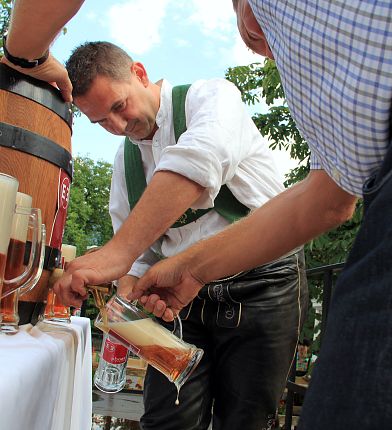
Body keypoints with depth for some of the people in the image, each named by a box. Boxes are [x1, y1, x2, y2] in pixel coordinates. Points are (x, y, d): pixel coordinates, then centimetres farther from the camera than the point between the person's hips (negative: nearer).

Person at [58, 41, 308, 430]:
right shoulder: (125, 159, 13)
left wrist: (118, 250, -39)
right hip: (186, 296, 5)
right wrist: (127, 297, -9)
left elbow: (198, 164, -31)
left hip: (262, 289, -5)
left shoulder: (211, 96, -7)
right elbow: (140, 250, 13)